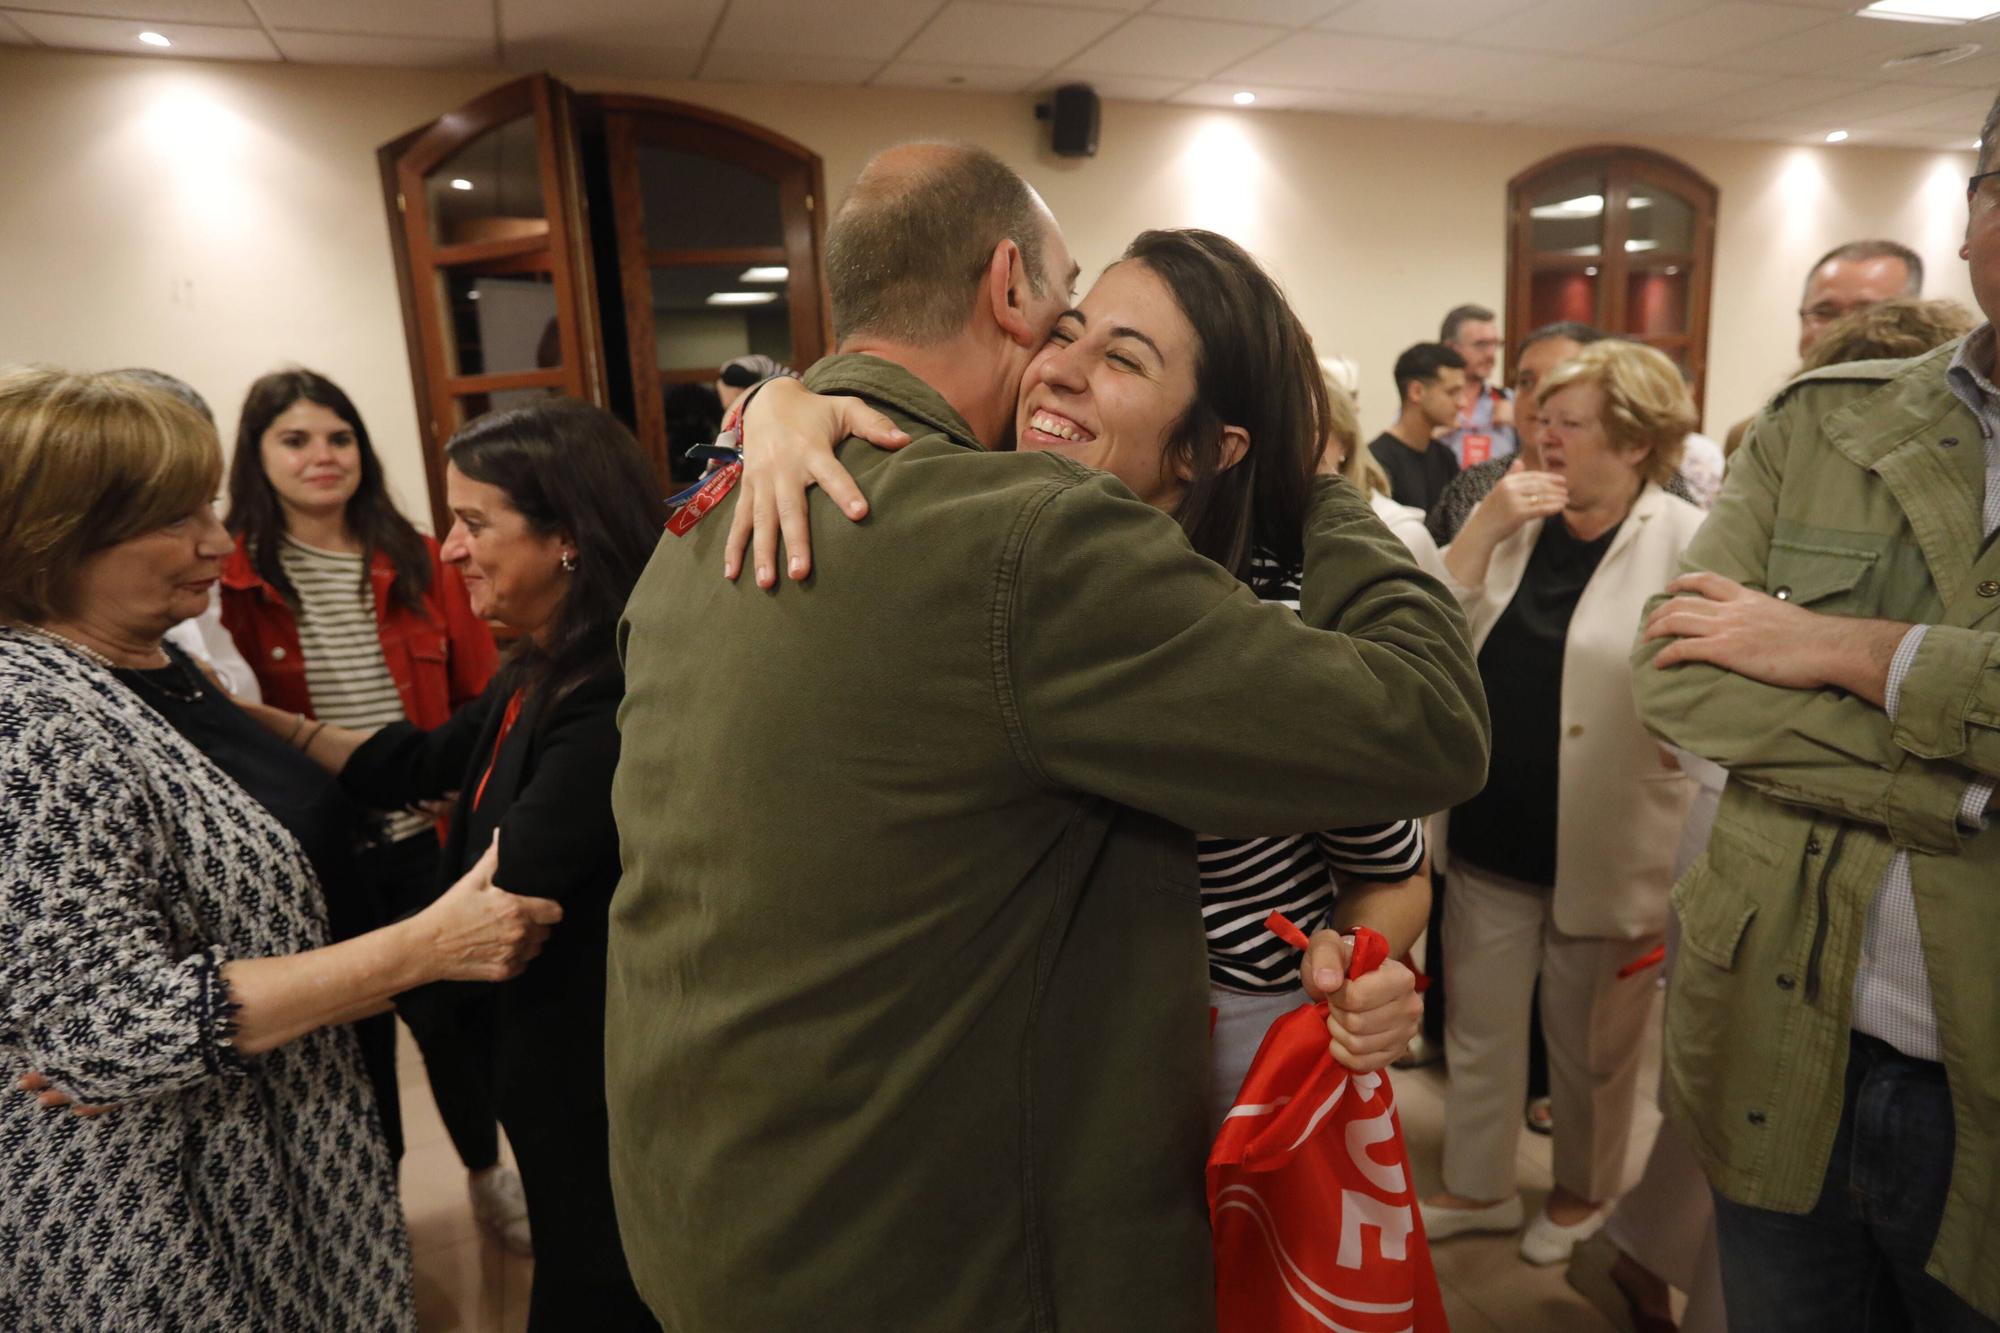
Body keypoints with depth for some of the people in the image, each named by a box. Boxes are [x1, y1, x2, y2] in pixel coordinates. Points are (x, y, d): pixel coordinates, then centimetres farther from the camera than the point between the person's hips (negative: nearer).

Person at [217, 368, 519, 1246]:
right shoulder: (229, 579, -5)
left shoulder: (417, 563, 1)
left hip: (430, 840, 2)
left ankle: (487, 1172, 41)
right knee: (354, 1036, 16)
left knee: (459, 1016, 13)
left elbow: (479, 695, 2)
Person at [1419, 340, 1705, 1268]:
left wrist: (1690, 867, -11)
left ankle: (1582, 1193, 41)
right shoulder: (1510, 520, 4)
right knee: (1479, 1034, 17)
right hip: (1490, 839, 4)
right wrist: (1484, 528, -14)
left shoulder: (1689, 541, -10)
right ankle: (1478, 1187, 37)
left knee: (1590, 1047, 16)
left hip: (1603, 850, -4)